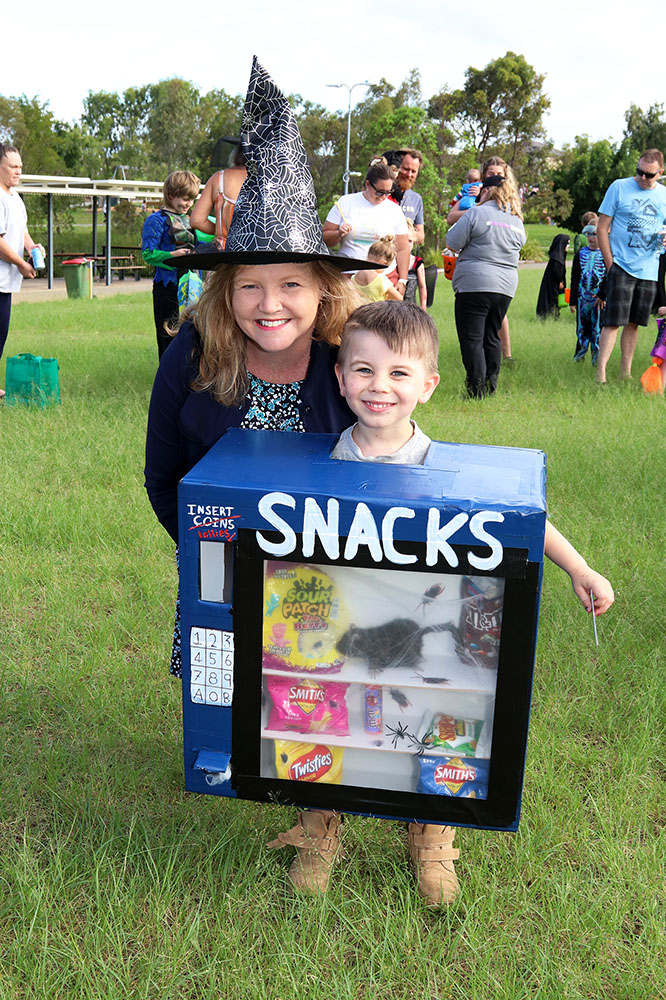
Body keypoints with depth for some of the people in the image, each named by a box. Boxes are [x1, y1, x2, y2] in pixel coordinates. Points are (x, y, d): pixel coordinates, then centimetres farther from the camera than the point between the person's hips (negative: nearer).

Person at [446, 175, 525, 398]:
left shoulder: (476, 214, -7)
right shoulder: (517, 221, 13)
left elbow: (452, 243, -6)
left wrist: (461, 220, 12)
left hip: (475, 285, -6)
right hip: (505, 287, 6)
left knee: (471, 338, -3)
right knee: (492, 337, 15)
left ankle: (477, 390, -7)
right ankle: (491, 386, 17)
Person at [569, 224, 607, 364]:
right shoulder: (581, 253, 10)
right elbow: (575, 279, 11)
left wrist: (603, 295, -14)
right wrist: (572, 300, 7)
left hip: (600, 298, -3)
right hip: (583, 297, 3)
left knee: (597, 328, -2)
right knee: (582, 326, 7)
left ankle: (597, 357, 6)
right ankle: (580, 355, 17)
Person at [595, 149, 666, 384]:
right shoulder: (619, 187, -3)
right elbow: (602, 228, -2)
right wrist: (610, 264, -8)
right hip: (621, 266, -4)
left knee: (633, 323, 10)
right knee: (613, 321, -10)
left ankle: (625, 372, 18)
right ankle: (600, 373, -9)